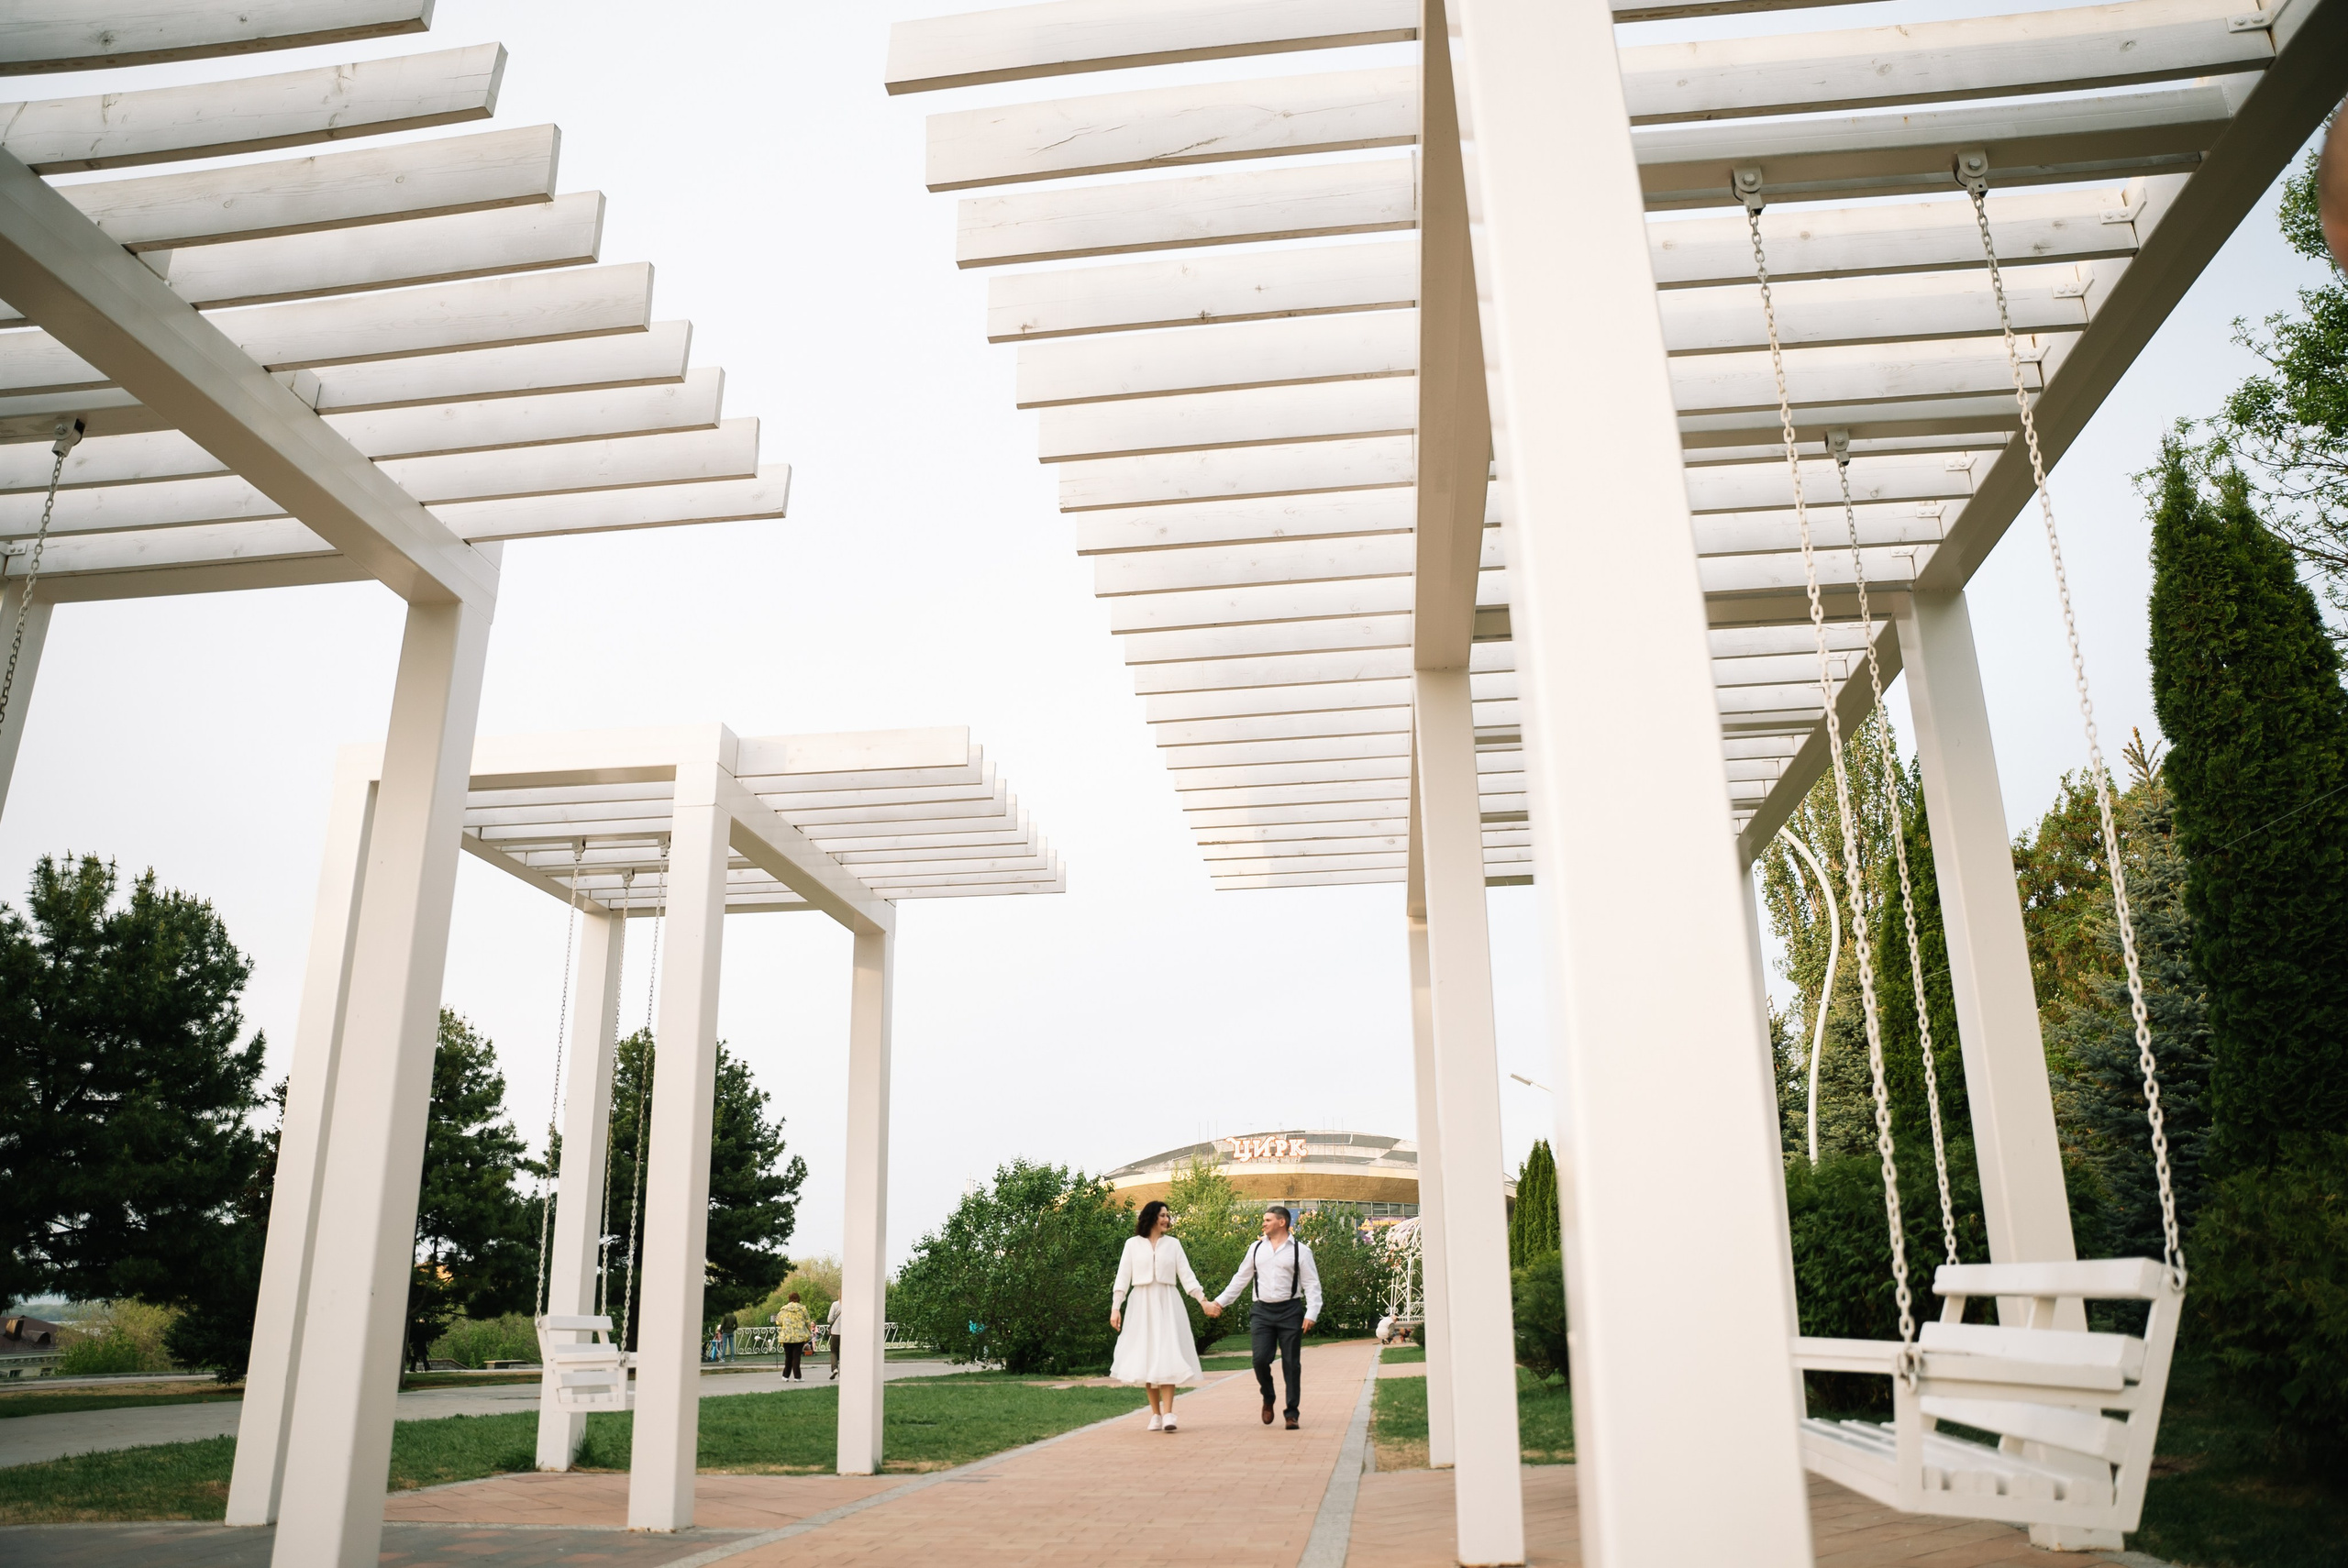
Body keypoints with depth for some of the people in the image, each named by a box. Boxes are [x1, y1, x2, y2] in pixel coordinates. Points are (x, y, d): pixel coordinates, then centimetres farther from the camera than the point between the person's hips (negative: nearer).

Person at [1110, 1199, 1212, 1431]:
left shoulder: (1173, 1244, 9)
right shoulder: (1133, 1244, 6)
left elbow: (1186, 1275, 6)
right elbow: (1123, 1277, 3)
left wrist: (1203, 1300, -4)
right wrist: (1115, 1307, -6)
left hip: (1167, 1305, 0)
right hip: (1141, 1305, 0)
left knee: (1167, 1357, -11)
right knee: (1146, 1358, 0)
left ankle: (1167, 1414, -16)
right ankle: (1156, 1415, 6)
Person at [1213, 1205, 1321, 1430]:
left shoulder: (1300, 1251, -1)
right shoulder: (1256, 1248, 10)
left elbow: (1312, 1284, -4)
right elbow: (1241, 1279, 15)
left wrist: (1311, 1313, -15)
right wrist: (1220, 1302, 12)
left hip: (1290, 1311, -2)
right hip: (1262, 1311, 3)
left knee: (1291, 1363, 1)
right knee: (1260, 1359, -7)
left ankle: (1292, 1413, 13)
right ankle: (1268, 1399, 21)